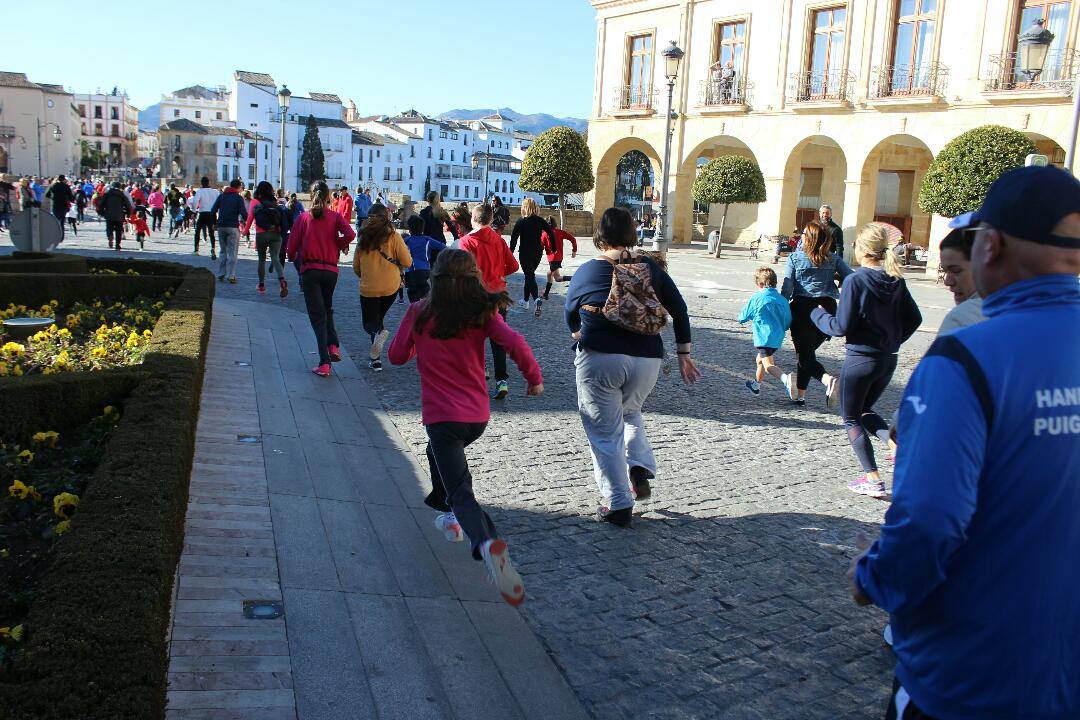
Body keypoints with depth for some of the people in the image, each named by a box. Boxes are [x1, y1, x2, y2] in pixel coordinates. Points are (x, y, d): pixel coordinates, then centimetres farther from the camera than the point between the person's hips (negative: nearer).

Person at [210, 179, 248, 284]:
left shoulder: (221, 196, 9)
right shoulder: (238, 198, -3)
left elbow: (213, 210, 5)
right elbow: (244, 213, -11)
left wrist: (215, 223, 13)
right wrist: (245, 220, 8)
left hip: (221, 227, 4)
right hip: (233, 227, -4)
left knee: (223, 251, 15)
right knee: (232, 252, -1)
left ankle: (221, 274, 12)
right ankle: (231, 275, -6)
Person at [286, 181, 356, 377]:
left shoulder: (303, 217, 1)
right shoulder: (335, 216, 2)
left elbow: (292, 246, -2)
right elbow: (350, 234, -15)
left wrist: (293, 257, 18)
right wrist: (339, 245, 5)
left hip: (310, 270, -2)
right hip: (331, 270, 2)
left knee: (317, 316, 1)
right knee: (327, 310, 25)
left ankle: (324, 363, -7)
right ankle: (334, 346, 5)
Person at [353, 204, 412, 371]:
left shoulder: (363, 238, 1)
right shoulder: (394, 236, -6)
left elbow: (356, 267, 10)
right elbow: (407, 262, -7)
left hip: (368, 288, 0)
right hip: (391, 287, 0)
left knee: (370, 323, 12)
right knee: (378, 318, 21)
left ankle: (378, 332, -24)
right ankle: (376, 357, 13)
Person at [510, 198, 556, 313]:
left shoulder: (521, 222, -8)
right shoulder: (540, 221, 2)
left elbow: (514, 238, -12)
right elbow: (551, 233, 0)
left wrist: (511, 252, -7)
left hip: (525, 253, -4)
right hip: (538, 252, 4)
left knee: (529, 276, -6)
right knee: (530, 274, 19)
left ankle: (537, 299, -29)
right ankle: (525, 301, 27)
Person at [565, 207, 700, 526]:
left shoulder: (585, 272, 3)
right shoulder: (649, 268, 7)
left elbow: (570, 317, 16)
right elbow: (679, 309, 7)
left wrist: (580, 334, 37)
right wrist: (684, 354, 12)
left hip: (599, 359, -3)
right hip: (647, 360, 3)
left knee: (605, 432, 8)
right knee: (630, 412, 31)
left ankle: (618, 505, 8)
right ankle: (640, 467, 11)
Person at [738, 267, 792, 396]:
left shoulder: (756, 298, -8)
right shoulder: (782, 300, 5)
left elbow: (742, 318, 0)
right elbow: (788, 322, 8)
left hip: (764, 338, -7)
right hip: (778, 339, 7)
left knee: (768, 365, -13)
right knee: (760, 360, 26)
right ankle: (756, 385, 44)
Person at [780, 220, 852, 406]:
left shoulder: (795, 257, -2)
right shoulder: (833, 259, 5)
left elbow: (787, 288, -5)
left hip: (802, 306, -4)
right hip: (828, 307, 4)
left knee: (804, 353, 1)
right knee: (808, 350, 20)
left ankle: (829, 380, -27)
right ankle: (800, 395, 25)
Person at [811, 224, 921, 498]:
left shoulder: (855, 281, -17)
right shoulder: (896, 280, 2)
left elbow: (841, 327, -16)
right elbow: (914, 318, 8)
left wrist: (818, 314, 1)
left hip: (860, 360, -6)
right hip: (889, 360, 7)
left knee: (852, 419, 10)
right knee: (864, 411, 25)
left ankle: (873, 480, 8)